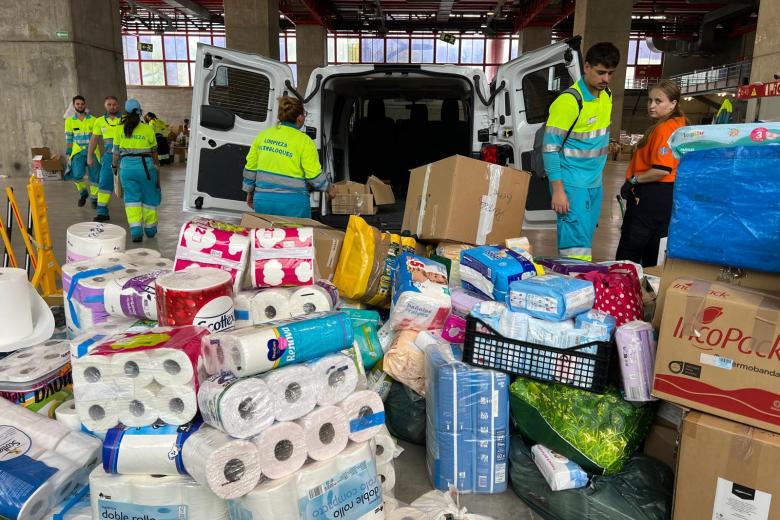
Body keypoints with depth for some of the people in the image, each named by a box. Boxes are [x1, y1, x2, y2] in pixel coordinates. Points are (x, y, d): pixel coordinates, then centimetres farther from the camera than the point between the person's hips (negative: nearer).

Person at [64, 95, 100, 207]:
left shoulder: (93, 120, 3)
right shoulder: (69, 121, 6)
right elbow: (68, 139, 9)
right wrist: (68, 154, 5)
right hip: (77, 152, 0)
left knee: (94, 177, 0)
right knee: (77, 175, -15)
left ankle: (94, 199, 17)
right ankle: (83, 192, 13)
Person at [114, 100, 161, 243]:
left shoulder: (120, 129, 3)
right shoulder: (148, 129, -1)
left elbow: (116, 152, 7)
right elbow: (154, 152, 6)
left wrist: (115, 166, 21)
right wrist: (157, 167, 21)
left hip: (127, 165, 1)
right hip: (146, 165, -1)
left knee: (131, 197, 5)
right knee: (149, 196, 12)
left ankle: (135, 229, -10)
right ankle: (150, 228, 23)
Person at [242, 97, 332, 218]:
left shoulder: (263, 135, 7)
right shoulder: (304, 141, -8)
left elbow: (250, 167, 11)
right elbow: (314, 176, -8)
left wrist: (249, 192, 23)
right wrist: (328, 188, 10)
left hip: (263, 200, 4)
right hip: (293, 204, -4)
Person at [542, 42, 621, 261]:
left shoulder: (607, 95, 9)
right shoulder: (569, 101, -16)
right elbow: (550, 147, -18)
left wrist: (606, 146, 9)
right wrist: (558, 191, -20)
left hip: (595, 183, 8)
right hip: (572, 184, -8)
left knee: (585, 241, 13)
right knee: (576, 245, -10)